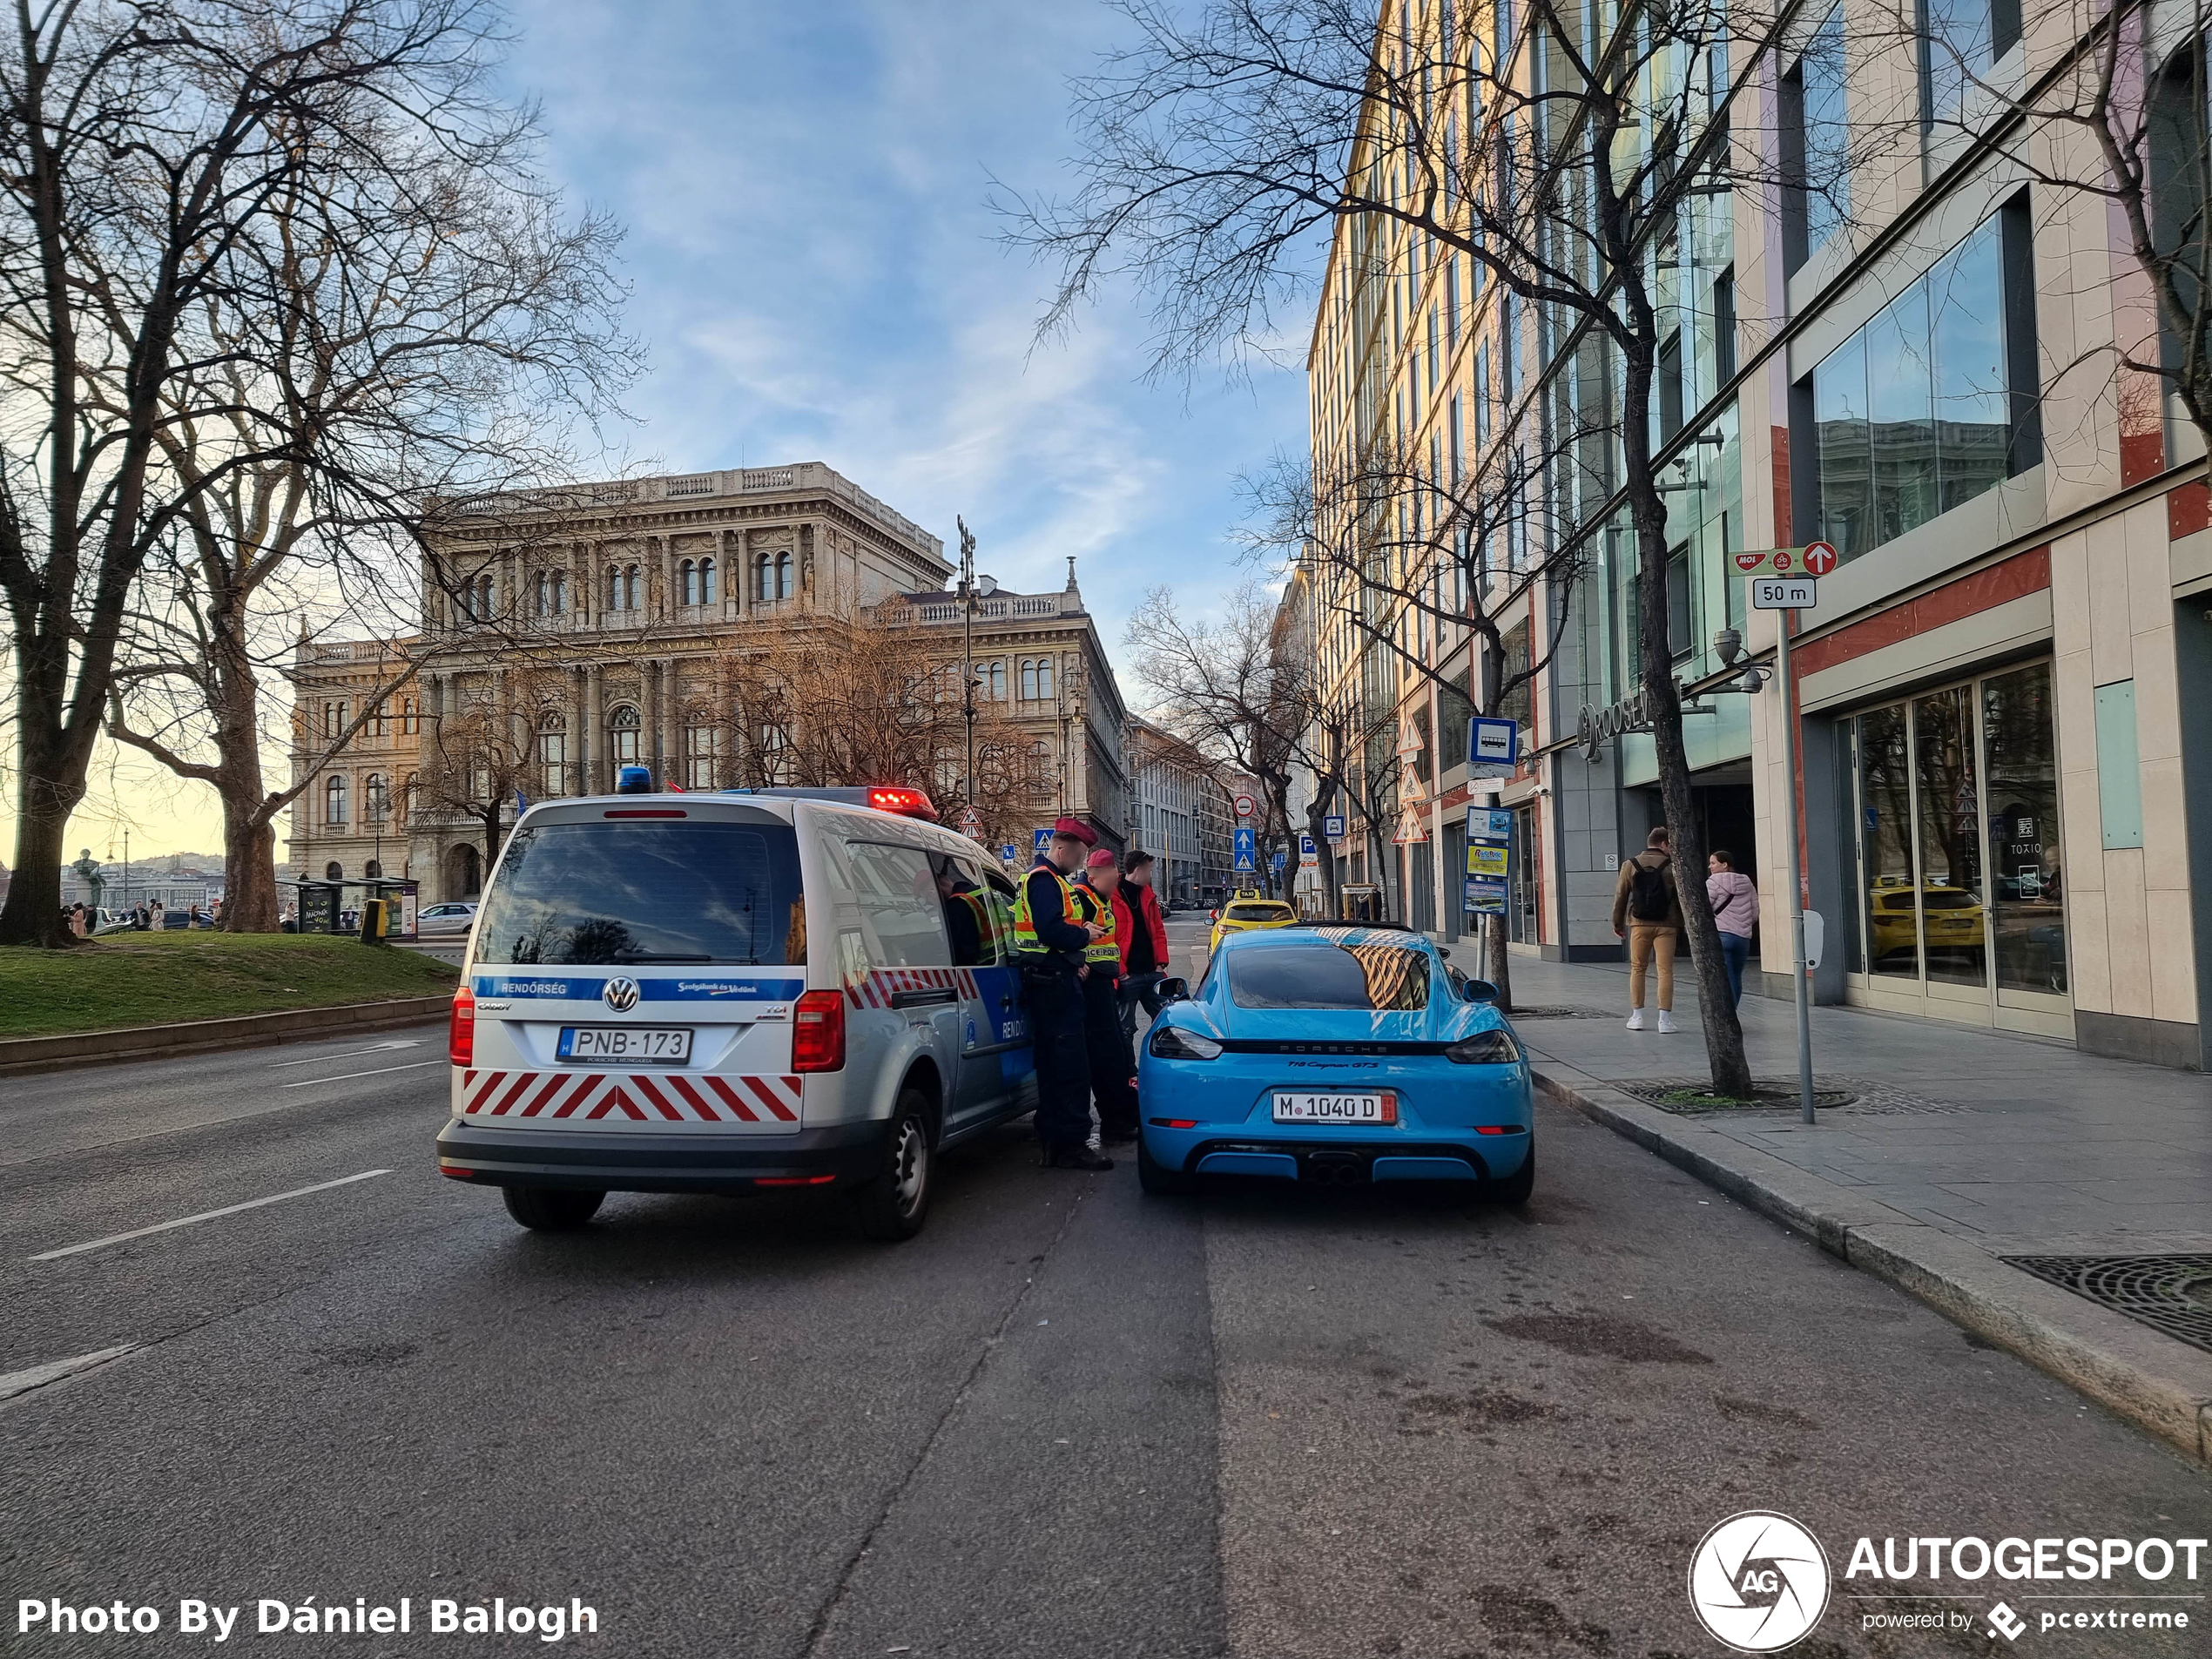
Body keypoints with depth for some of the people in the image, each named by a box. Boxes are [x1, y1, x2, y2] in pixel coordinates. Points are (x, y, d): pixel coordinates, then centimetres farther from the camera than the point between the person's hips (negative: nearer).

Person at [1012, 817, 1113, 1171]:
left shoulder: (1050, 879, 21)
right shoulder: (1044, 880, -13)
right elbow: (1051, 931, -25)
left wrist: (1075, 961, 8)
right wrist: (1085, 935, -10)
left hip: (1053, 980, 11)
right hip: (1053, 982, -11)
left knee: (1055, 1065, 14)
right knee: (1071, 1065, -10)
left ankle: (1055, 1142, 21)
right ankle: (1071, 1145, -7)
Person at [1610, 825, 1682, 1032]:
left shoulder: (1630, 865, 3)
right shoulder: (1672, 866, -2)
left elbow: (1621, 896, 4)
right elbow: (1682, 896, -1)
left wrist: (1617, 923, 13)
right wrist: (1683, 923, 9)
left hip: (1639, 924, 2)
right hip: (1666, 925, -2)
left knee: (1637, 969, 12)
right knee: (1665, 970, 0)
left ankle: (1637, 1016, 12)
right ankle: (1665, 1019, -4)